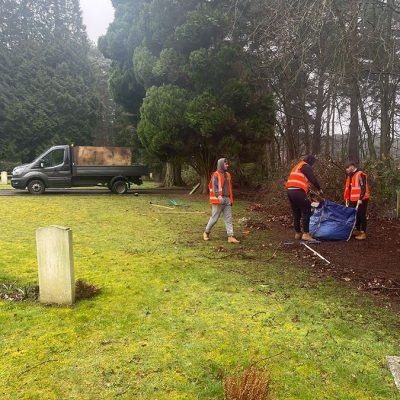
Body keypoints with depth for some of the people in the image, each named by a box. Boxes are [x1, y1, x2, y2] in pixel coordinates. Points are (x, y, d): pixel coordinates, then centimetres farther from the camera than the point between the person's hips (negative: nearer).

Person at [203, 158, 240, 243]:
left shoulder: (227, 174, 16)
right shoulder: (216, 175, -6)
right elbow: (214, 187, -16)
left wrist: (231, 199, 20)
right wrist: (218, 196, -30)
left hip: (227, 200, 7)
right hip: (218, 200, -7)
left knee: (228, 218, 1)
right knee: (214, 218, 1)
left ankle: (230, 237, 0)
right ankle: (206, 232, 20)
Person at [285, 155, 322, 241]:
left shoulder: (297, 167, 28)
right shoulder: (306, 166, -1)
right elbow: (313, 179, -6)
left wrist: (308, 189, 31)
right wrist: (319, 189, 7)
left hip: (290, 191, 9)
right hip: (298, 191, -9)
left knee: (296, 213, 14)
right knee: (306, 212, -4)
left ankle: (298, 233, 18)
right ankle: (306, 234, -8)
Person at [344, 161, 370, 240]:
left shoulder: (360, 174, -15)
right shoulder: (350, 176, 13)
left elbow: (363, 187, -20)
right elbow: (348, 188, 18)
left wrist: (360, 198, -23)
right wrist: (347, 199, 16)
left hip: (361, 199, -9)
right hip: (353, 200, 9)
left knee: (361, 215, -4)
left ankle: (363, 233, 2)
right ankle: (357, 230, 27)